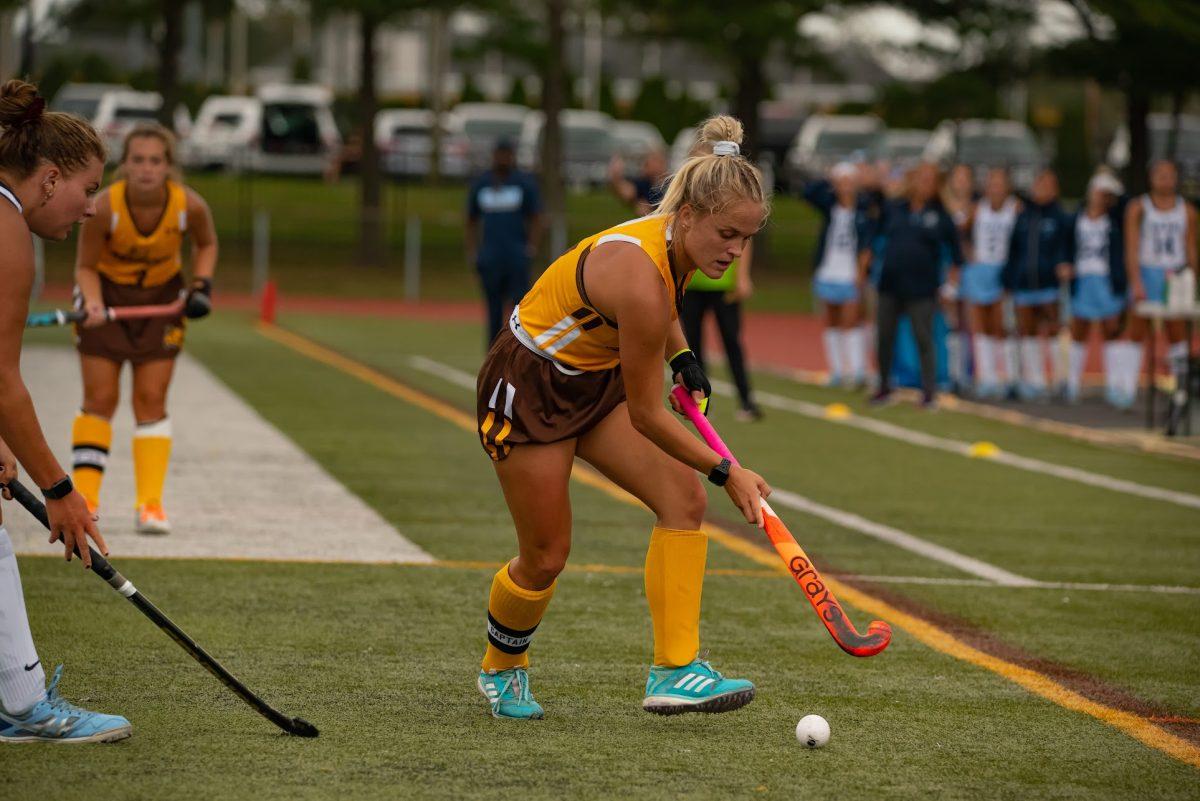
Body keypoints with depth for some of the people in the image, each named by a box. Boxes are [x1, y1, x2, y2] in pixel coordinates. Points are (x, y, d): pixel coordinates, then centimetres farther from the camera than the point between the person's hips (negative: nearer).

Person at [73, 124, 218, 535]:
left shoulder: (189, 206, -23)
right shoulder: (104, 208, -28)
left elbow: (206, 244, 1)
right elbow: (86, 267, -15)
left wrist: (202, 285, -13)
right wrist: (93, 302, -33)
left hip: (162, 298, 1)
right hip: (106, 296, -1)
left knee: (151, 400, -1)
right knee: (100, 400, -1)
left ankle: (151, 504, 3)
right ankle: (84, 497, 8)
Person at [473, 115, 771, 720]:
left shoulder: (674, 242, -11)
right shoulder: (640, 278, -36)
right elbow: (647, 417, -26)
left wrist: (682, 358, 5)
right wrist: (726, 472, -17)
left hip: (599, 380, 8)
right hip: (528, 389, -8)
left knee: (684, 497, -11)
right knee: (545, 558, 1)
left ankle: (674, 670, -13)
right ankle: (501, 669, 32)